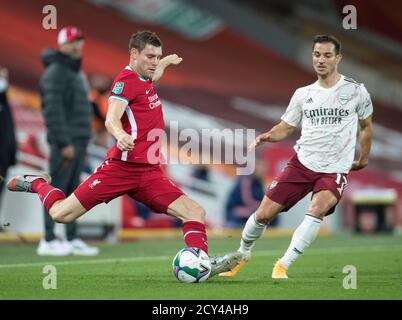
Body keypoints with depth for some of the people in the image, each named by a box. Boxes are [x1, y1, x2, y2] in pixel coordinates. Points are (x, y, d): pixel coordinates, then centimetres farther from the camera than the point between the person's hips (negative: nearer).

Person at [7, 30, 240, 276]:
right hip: (121, 167, -7)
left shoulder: (145, 80, 18)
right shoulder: (126, 79, -7)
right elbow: (111, 118, -23)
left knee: (195, 212, -13)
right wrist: (120, 135, -44)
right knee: (61, 214, -2)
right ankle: (38, 184, 27)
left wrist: (167, 61, 59)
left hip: (150, 172, 7)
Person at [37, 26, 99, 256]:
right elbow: (53, 110, -18)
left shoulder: (76, 72, 20)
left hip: (79, 142, 10)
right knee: (57, 189, -8)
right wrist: (64, 142, -22)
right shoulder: (56, 72, -10)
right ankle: (49, 241, -7)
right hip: (65, 142, -10)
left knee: (73, 192, 11)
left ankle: (73, 240, 15)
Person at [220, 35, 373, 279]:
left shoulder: (356, 91, 0)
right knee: (264, 214, -1)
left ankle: (284, 265, -24)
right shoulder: (303, 94, 6)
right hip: (302, 163, 3)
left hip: (335, 170, -3)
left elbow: (366, 125, 15)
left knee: (318, 209, -32)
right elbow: (285, 128, 11)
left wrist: (364, 158, 17)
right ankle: (243, 253, 28)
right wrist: (267, 136, -9)